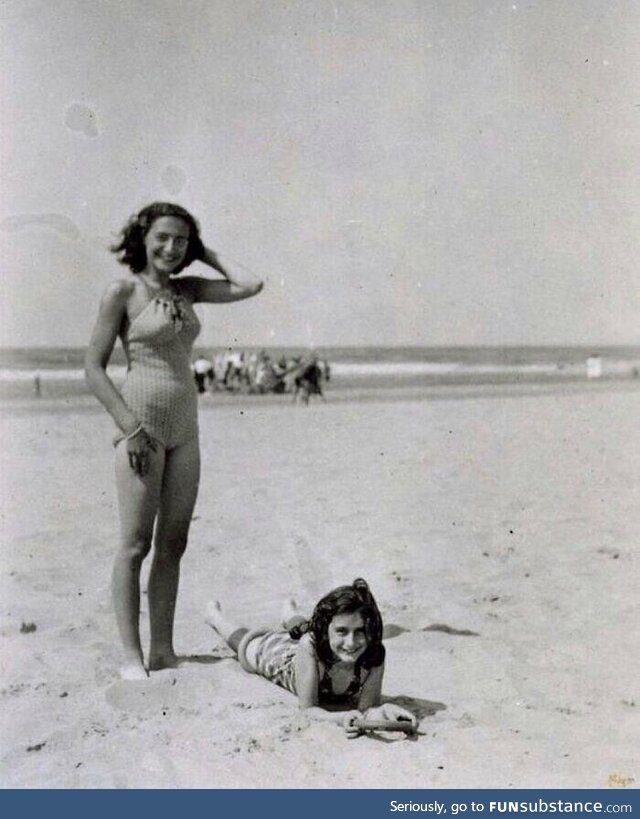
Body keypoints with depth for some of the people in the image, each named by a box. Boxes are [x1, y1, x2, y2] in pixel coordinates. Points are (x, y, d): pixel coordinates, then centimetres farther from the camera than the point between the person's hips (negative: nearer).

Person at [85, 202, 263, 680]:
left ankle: (163, 651, 15)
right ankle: (131, 656, 3)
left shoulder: (188, 289, 12)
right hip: (142, 426, -6)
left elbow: (250, 286, 2)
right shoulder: (122, 292, -4)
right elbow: (94, 367, -6)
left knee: (173, 545, 8)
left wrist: (205, 255, 10)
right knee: (136, 545, -3)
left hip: (185, 428, 6)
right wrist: (130, 425, -14)